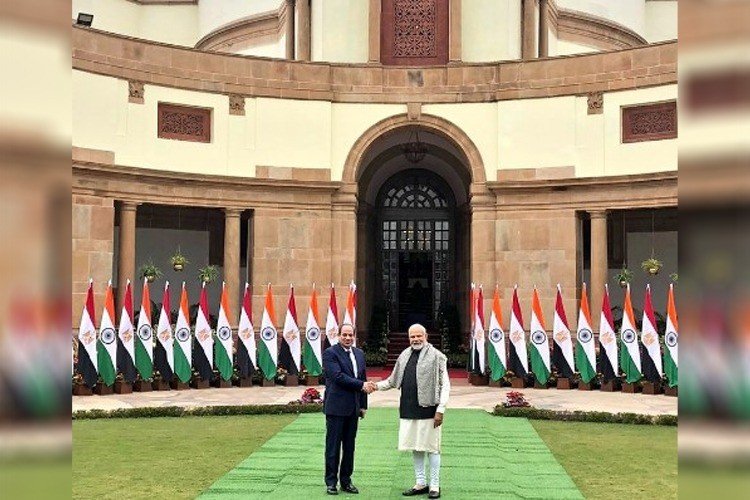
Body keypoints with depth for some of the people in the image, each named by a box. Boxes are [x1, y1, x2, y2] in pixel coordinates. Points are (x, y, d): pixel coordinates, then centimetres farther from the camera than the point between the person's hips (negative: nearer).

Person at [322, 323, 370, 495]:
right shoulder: (330, 353, -8)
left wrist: (363, 405, 12)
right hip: (336, 407, -6)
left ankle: (346, 480, 19)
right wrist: (361, 385, -16)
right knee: (333, 446, 1)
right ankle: (331, 482, 10)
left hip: (353, 408, 6)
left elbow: (363, 379, 16)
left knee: (349, 446, 11)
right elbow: (338, 376, -18)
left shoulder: (359, 353, 13)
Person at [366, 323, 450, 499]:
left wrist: (440, 410, -13)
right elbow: (394, 380, 19)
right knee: (415, 448, 12)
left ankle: (434, 485, 13)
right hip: (408, 410, 5)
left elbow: (445, 385, -7)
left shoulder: (436, 356, -5)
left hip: (428, 410, -5)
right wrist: (377, 386, 3)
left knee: (431, 448, 2)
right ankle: (420, 483, 23)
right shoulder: (404, 355, 12)